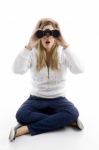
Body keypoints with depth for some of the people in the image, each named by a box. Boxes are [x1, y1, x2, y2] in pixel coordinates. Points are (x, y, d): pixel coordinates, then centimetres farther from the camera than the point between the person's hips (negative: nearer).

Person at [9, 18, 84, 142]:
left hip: (58, 99, 0)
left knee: (73, 113, -31)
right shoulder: (33, 53, -7)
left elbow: (78, 70, -26)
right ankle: (66, 121, -19)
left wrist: (65, 45, -31)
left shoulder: (63, 53, -7)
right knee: (21, 115, -30)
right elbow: (17, 70, -26)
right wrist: (29, 46, -32)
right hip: (36, 98, 1)